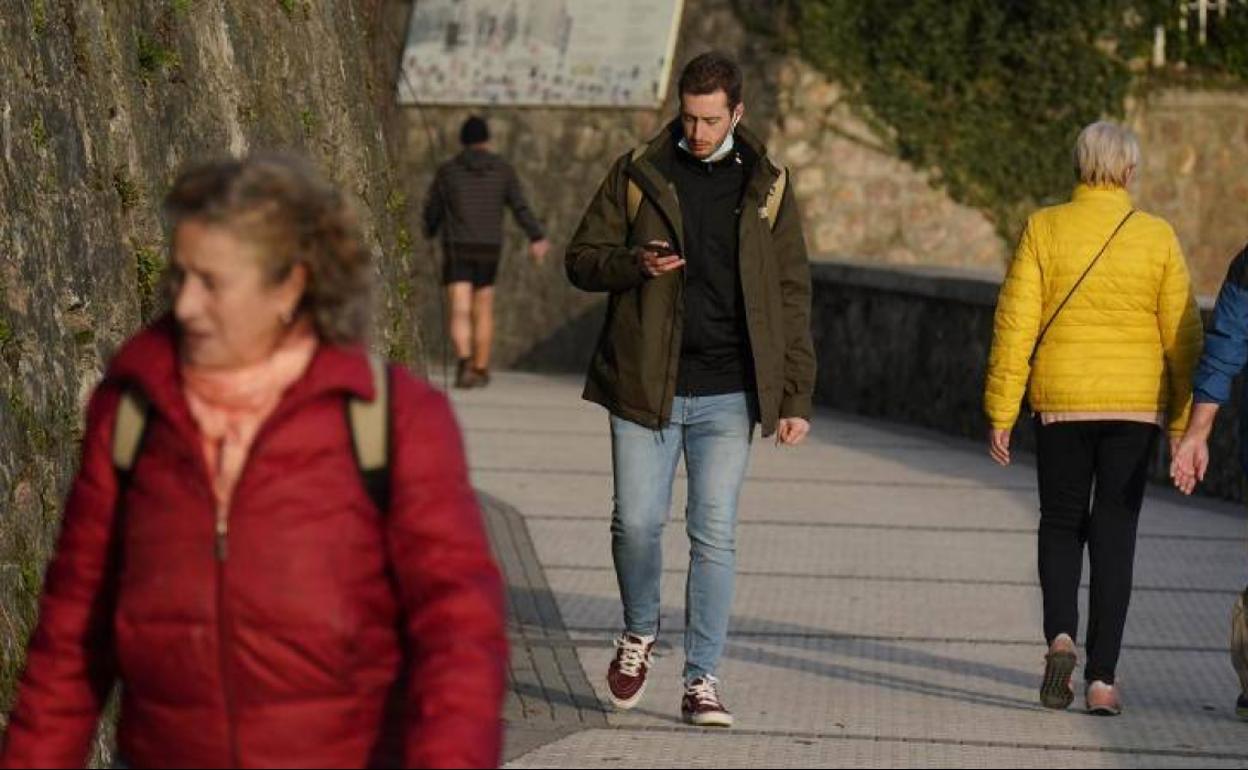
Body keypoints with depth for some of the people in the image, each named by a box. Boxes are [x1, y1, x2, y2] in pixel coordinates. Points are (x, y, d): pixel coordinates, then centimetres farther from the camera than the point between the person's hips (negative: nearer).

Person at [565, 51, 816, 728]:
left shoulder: (765, 189, 6)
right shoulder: (637, 175, 5)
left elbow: (791, 298, 8)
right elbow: (582, 259, 7)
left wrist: (796, 397, 2)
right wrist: (638, 265, -15)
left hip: (726, 394, 0)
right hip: (644, 385, 0)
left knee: (715, 536, -3)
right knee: (636, 522, -2)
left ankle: (702, 680, 3)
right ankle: (639, 633, 26)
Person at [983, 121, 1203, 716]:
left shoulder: (1044, 228, -4)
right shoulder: (1157, 238, -2)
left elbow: (1016, 322, -6)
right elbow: (1183, 335, 0)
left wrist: (1001, 412, -2)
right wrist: (1183, 423, 7)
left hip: (1061, 400, 0)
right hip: (1136, 404, 0)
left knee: (1061, 525, 15)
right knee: (1115, 534, 6)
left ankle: (1060, 634, -9)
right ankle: (1102, 678, 2)